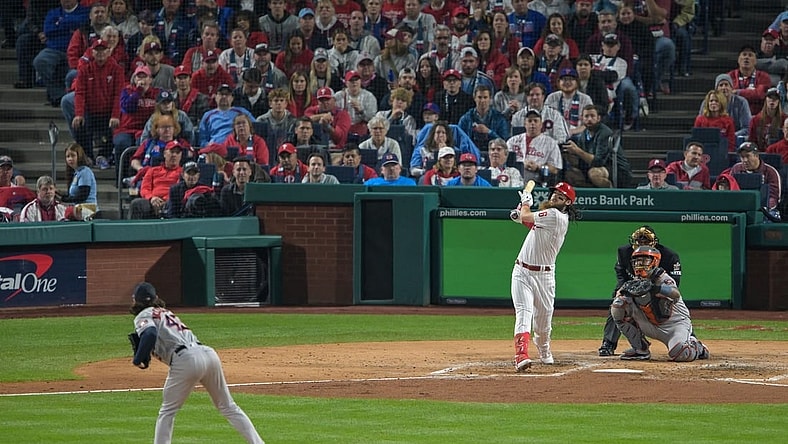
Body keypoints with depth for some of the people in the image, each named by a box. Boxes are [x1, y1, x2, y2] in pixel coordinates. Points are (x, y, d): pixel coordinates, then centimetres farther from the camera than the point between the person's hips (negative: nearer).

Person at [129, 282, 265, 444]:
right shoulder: (166, 313, 33)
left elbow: (150, 334, -13)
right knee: (228, 407, 16)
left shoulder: (144, 316, 8)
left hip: (186, 359, -7)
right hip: (208, 353, 7)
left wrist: (138, 359, -6)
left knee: (167, 412, 6)